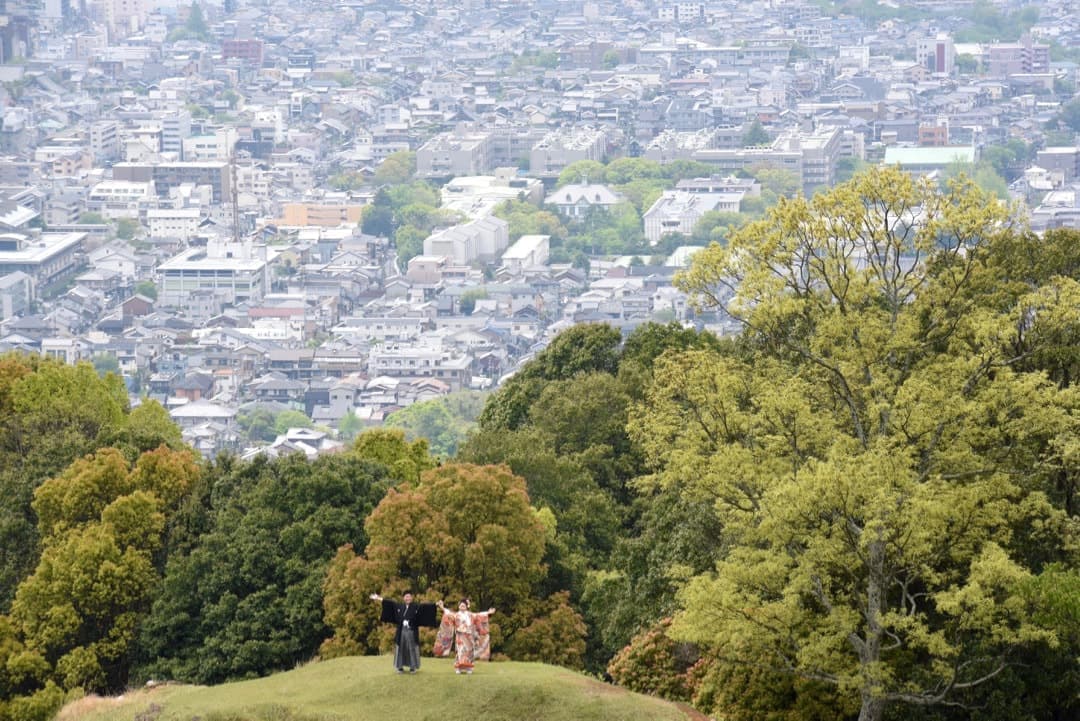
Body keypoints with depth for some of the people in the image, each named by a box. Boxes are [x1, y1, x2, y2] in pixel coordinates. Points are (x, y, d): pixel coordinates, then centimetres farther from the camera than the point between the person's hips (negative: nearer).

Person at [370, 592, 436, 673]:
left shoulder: (416, 607, 0)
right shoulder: (398, 606, 9)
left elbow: (425, 606, -9)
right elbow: (390, 603, 15)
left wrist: (436, 605, -22)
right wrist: (379, 599, 19)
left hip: (412, 632, -2)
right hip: (401, 631, 2)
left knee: (412, 649, 0)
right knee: (400, 649, 4)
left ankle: (413, 667, 9)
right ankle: (400, 667, 11)